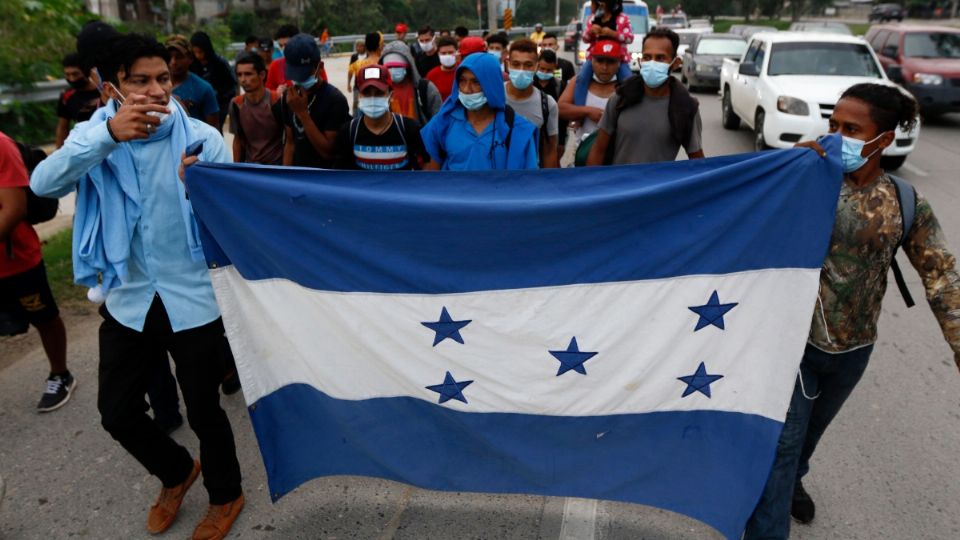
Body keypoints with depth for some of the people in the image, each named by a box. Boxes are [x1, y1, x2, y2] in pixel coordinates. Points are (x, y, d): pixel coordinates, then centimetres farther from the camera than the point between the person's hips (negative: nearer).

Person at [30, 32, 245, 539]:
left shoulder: (202, 138, -10)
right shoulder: (93, 136, -2)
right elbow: (43, 184, -20)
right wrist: (107, 134, -34)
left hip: (193, 298, -3)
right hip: (126, 299, 4)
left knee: (203, 409, 9)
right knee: (117, 411, 15)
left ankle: (224, 496, 36)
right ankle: (176, 471, 44)